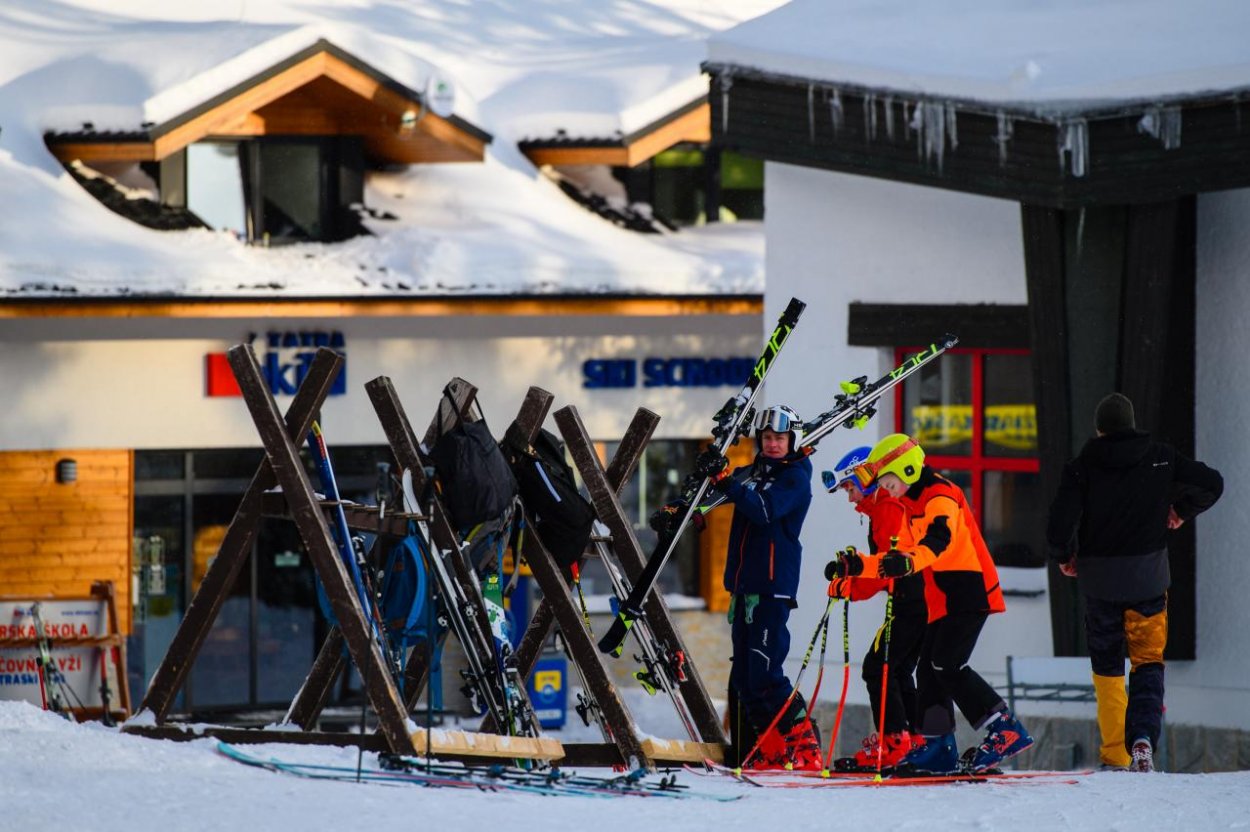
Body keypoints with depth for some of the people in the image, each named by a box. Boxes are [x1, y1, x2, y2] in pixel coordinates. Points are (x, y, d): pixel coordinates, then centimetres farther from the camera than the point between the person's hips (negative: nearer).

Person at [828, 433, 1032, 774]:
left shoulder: (940, 498, -13)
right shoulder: (913, 503, 18)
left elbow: (938, 539, -34)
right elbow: (899, 557, 25)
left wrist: (907, 561, -51)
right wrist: (857, 567, 17)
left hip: (969, 592, -10)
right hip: (942, 599, 10)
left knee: (948, 666, -18)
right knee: (929, 669, 7)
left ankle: (1006, 730, -17)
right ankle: (937, 746, 11)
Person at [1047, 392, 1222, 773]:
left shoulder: (1081, 467, -8)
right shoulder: (1161, 458, -2)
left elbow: (1060, 525, -14)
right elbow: (1212, 483, 3)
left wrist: (1064, 556, 7)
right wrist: (1183, 511, 19)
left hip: (1100, 577, -1)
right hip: (1148, 576, 1)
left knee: (1107, 666, 14)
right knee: (1148, 661, 7)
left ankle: (1115, 754, 12)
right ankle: (1143, 737, -18)